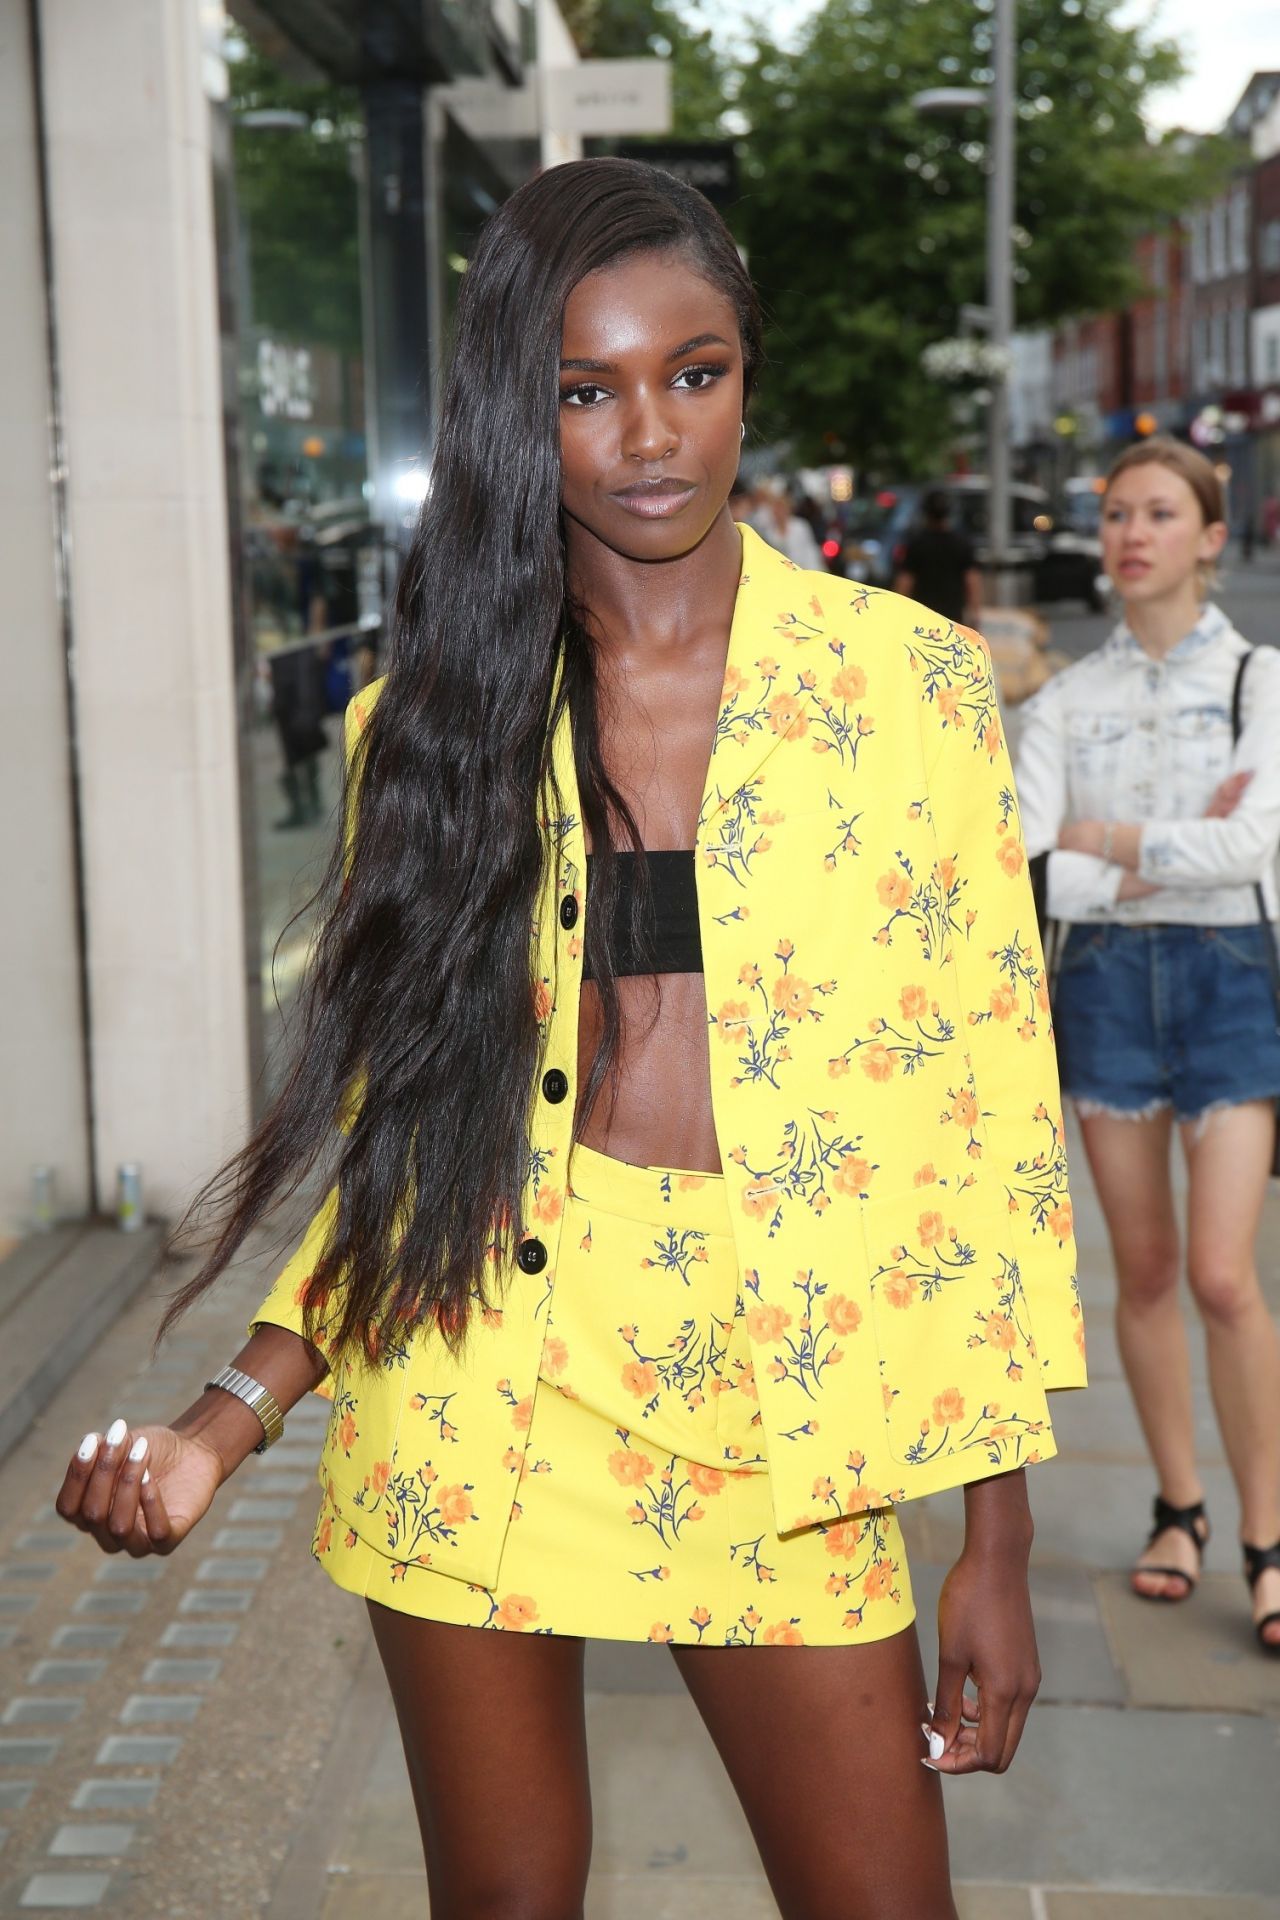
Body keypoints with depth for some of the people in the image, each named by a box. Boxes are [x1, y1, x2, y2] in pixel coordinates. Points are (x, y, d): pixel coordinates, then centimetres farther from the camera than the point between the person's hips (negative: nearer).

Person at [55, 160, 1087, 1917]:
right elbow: (393, 1125, 8)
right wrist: (231, 1421, -5)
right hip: (476, 1384, 1)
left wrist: (996, 1547, -2)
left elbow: (997, 1104, -1)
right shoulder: (431, 716, 3)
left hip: (779, 1416, -1)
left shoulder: (912, 683, -2)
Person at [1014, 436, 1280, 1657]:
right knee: (1144, 1269, 7)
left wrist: (1099, 841, -9)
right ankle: (1178, 1507, 22)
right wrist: (1169, 856, -17)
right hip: (1106, 973, 3)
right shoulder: (1065, 702, 6)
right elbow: (1015, 870, -8)